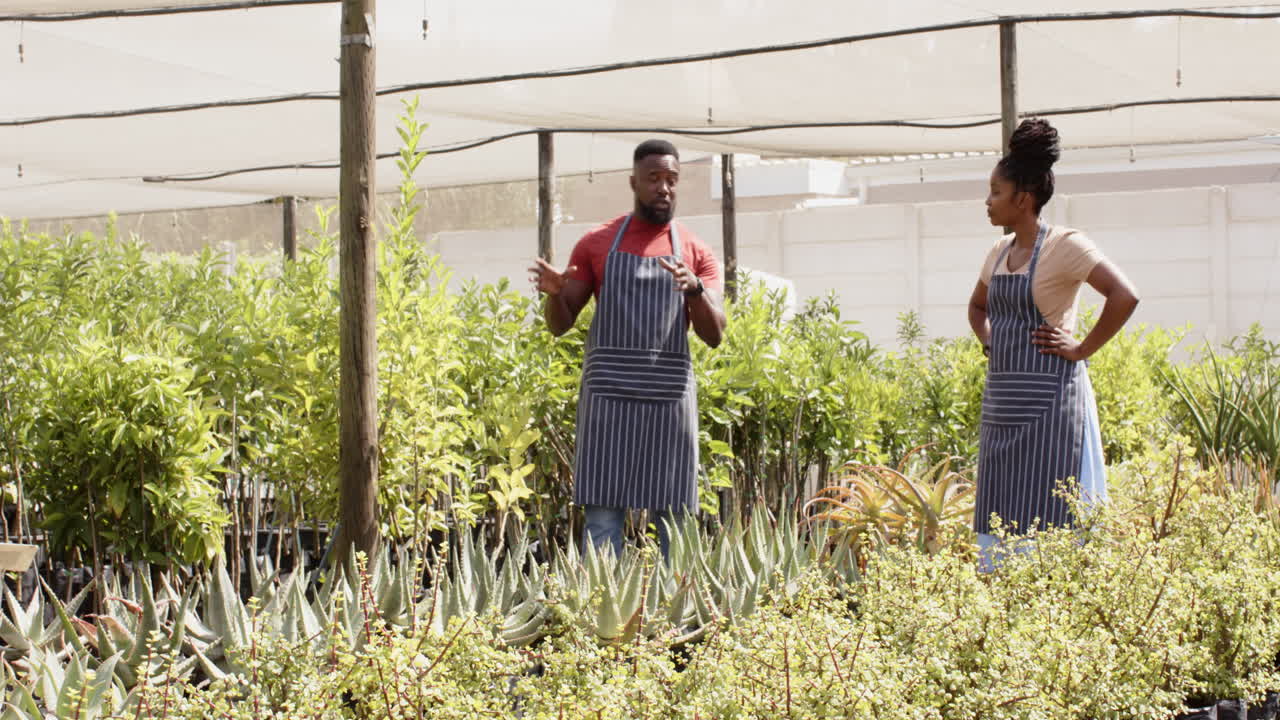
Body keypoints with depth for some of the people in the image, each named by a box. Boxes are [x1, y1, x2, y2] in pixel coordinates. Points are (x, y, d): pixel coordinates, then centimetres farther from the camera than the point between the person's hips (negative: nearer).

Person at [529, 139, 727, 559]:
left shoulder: (696, 253, 8)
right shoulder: (596, 244, 8)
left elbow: (714, 335, 0)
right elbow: (560, 325, 9)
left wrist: (695, 288, -18)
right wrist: (554, 294, -14)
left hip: (669, 398, 1)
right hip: (607, 396, 0)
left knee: (673, 514, 2)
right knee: (602, 513, -4)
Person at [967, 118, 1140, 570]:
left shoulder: (1064, 246, -9)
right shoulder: (1000, 252, 13)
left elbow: (1124, 296, -20)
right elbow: (977, 306, 32)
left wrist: (1082, 350, -15)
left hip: (1048, 401, -8)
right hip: (1001, 400, 8)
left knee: (1045, 514, -8)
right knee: (1000, 516, 7)